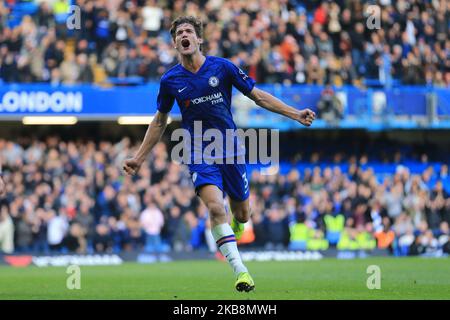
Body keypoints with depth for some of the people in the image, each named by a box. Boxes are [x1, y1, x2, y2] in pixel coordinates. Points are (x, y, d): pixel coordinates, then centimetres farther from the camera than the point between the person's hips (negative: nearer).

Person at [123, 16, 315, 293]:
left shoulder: (222, 67, -5)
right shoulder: (170, 80, -1)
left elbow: (257, 95, 3)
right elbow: (159, 122, 13)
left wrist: (295, 114, -4)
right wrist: (139, 158, 12)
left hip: (231, 152, 1)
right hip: (200, 154, -1)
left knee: (242, 214, 8)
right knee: (216, 207, -24)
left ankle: (234, 227, 47)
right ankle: (240, 271, -22)